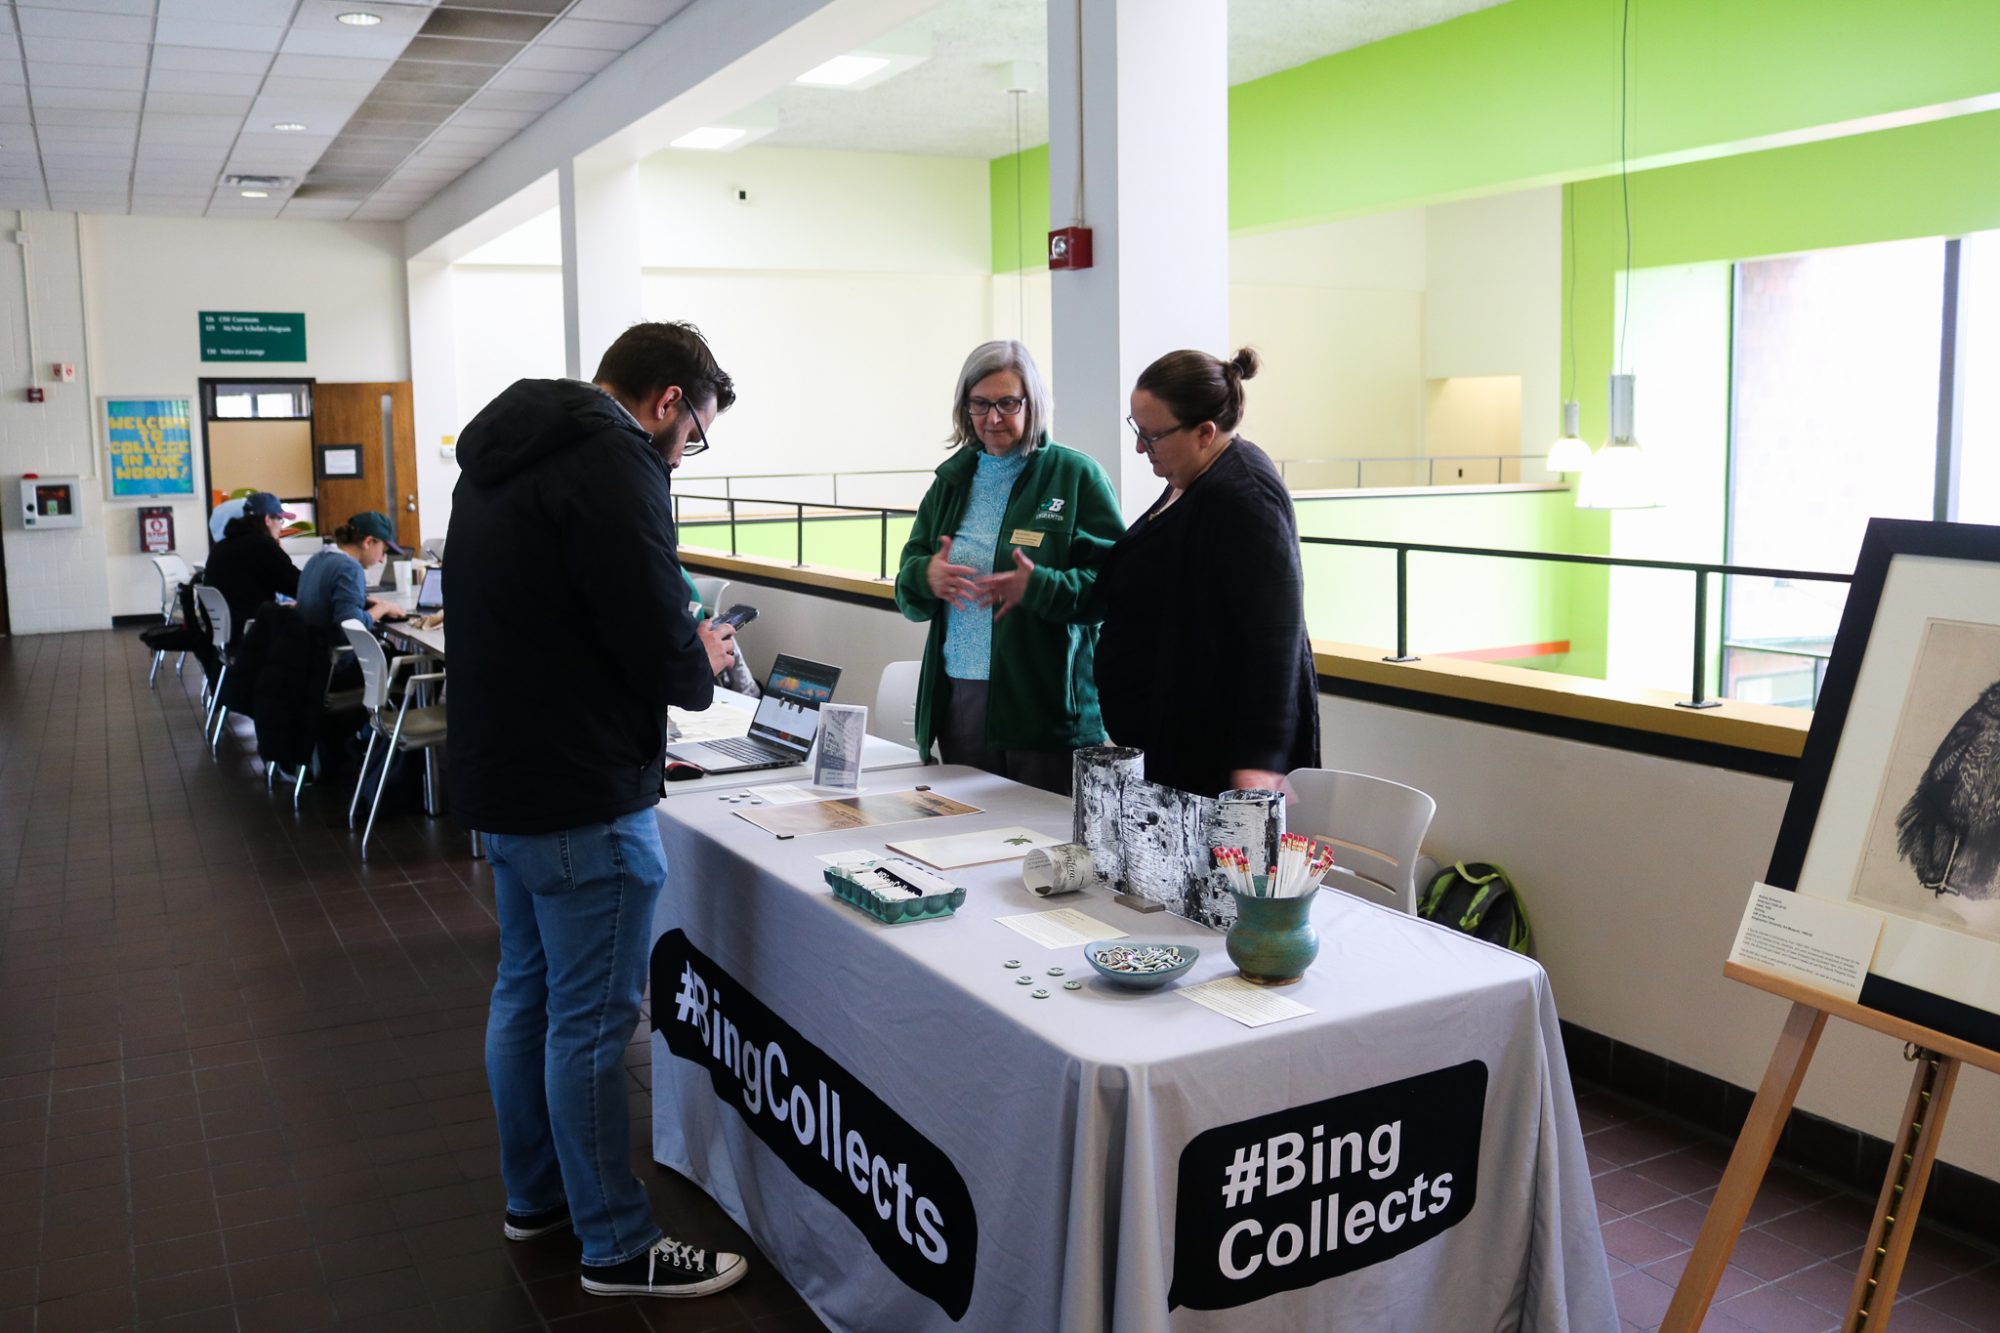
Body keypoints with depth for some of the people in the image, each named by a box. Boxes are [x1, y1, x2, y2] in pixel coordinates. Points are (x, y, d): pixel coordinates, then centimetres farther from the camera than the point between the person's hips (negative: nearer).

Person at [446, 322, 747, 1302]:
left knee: (525, 992, 20)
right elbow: (656, 642, -22)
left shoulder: (504, 453, 13)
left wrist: (676, 649, 12)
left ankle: (535, 1195, 36)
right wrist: (703, 666, 0)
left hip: (499, 776, 10)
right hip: (583, 797, -10)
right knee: (591, 1021, 1)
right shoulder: (612, 461, -18)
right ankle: (617, 1248, 15)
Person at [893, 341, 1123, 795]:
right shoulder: (953, 479, 14)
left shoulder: (1077, 476, -1)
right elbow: (907, 583, 14)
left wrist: (1039, 587, -23)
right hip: (958, 696, 5)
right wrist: (926, 575, -9)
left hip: (1045, 702, -4)